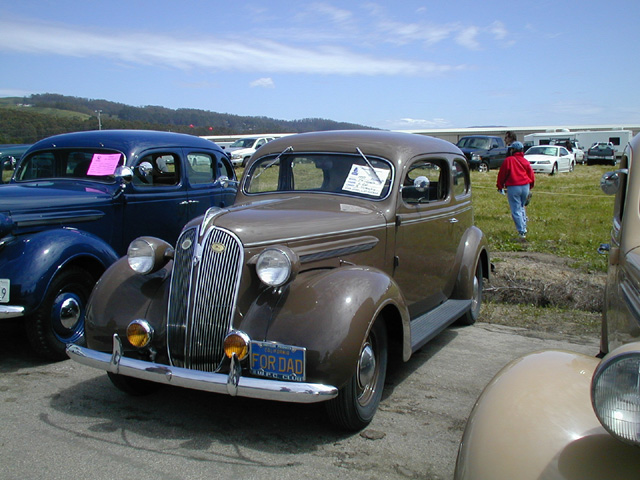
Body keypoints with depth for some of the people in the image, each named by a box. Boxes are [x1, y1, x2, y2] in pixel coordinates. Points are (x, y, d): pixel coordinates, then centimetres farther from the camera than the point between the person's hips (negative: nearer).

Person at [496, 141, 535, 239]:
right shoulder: (525, 161, 10)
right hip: (525, 187, 5)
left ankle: (521, 232, -5)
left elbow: (502, 174, -2)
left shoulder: (508, 160, -5)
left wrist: (500, 186, 10)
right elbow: (531, 176, 15)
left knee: (516, 210, -1)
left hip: (513, 187, -5)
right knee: (521, 207, 23)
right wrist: (529, 186, 30)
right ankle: (524, 228, 23)